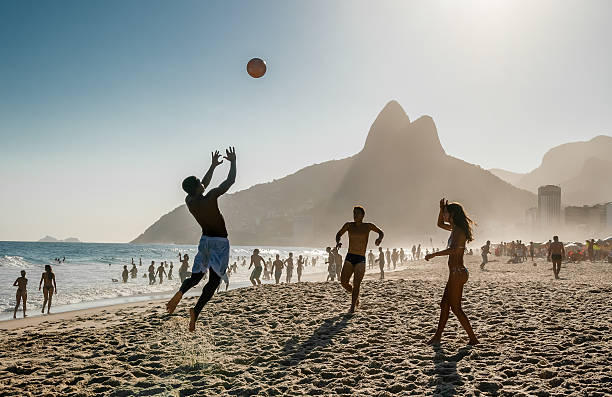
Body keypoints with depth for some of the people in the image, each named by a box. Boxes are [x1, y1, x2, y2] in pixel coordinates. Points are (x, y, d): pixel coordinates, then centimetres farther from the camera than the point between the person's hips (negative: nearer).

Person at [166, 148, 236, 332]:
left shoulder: (189, 201, -3)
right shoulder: (210, 197, -20)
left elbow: (203, 185, 15)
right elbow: (231, 180, -13)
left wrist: (213, 166, 22)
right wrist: (233, 161, 2)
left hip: (205, 240, 5)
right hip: (220, 242, -5)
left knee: (195, 276, 15)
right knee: (214, 280, -2)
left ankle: (180, 292, -17)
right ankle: (196, 310, -21)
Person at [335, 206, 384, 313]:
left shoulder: (368, 226, 4)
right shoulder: (349, 225, 7)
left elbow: (381, 232, 19)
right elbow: (339, 234, 22)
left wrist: (379, 238, -4)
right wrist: (338, 242, 1)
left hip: (361, 260, -2)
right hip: (349, 257, 2)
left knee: (356, 284, -11)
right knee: (343, 282, -7)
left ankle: (353, 307, -1)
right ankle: (355, 295, 23)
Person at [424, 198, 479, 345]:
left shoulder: (459, 231, -16)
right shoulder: (455, 229, 13)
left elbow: (453, 250, -31)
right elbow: (440, 224, 30)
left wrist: (434, 254, -25)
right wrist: (441, 209, 15)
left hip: (458, 273, -10)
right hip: (456, 273, 10)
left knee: (456, 308, -3)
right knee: (444, 304, 14)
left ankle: (473, 338, 3)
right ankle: (438, 336, 22)